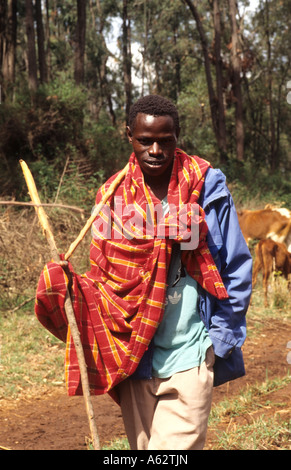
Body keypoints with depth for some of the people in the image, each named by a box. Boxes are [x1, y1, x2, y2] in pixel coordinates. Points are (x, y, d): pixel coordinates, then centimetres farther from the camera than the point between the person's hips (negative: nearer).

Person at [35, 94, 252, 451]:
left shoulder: (207, 189, -4)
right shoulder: (114, 195, 3)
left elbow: (236, 268, 2)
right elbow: (104, 275, 11)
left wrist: (220, 338, -2)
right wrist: (69, 286, -10)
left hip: (190, 357, -3)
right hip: (134, 356, 3)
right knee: (144, 445, 13)